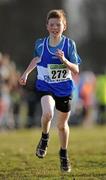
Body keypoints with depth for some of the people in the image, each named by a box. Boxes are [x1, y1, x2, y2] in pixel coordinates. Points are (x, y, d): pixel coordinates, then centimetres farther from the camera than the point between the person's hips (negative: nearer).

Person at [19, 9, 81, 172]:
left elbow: (76, 70, -13)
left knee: (62, 124, 13)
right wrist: (26, 73, 12)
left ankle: (64, 154, 38)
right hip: (45, 86, 0)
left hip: (64, 88, 0)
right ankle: (45, 138, 2)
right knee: (48, 114, -30)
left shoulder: (69, 44, -11)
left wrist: (64, 60, -29)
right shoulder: (40, 44, -7)